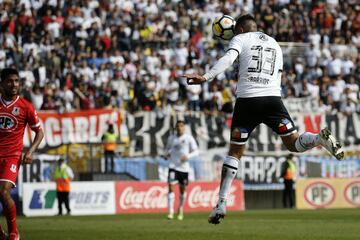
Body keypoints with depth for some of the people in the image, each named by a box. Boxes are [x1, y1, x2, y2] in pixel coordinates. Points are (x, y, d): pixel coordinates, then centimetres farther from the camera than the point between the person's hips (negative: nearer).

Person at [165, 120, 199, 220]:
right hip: (173, 166, 1)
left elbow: (196, 151, 1)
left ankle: (180, 209, 34)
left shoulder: (189, 138, -2)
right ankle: (170, 212, -15)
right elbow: (167, 148, 24)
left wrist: (188, 156, -16)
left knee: (182, 189, 9)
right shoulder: (171, 138, 7)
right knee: (171, 187, -14)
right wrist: (167, 153, 2)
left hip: (184, 167, -1)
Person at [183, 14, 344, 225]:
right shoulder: (275, 44, 25)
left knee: (235, 152, 6)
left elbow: (229, 58, -11)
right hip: (273, 97, 3)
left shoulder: (240, 39, 9)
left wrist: (206, 77, -21)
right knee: (294, 143, 3)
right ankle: (320, 138, -30)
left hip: (247, 99, -3)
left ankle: (221, 203, 2)